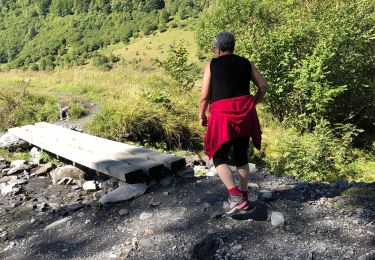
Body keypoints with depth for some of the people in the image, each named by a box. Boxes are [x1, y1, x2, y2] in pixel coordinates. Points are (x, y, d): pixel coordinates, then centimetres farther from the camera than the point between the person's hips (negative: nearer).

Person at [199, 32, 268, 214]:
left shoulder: (212, 65, 2)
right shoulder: (245, 63, 12)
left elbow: (204, 96, -2)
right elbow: (264, 86, 10)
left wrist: (202, 116, 12)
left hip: (222, 114, -4)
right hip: (245, 114, 4)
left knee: (219, 158, 7)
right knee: (241, 156, 16)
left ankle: (235, 195, -10)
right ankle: (244, 198, 22)